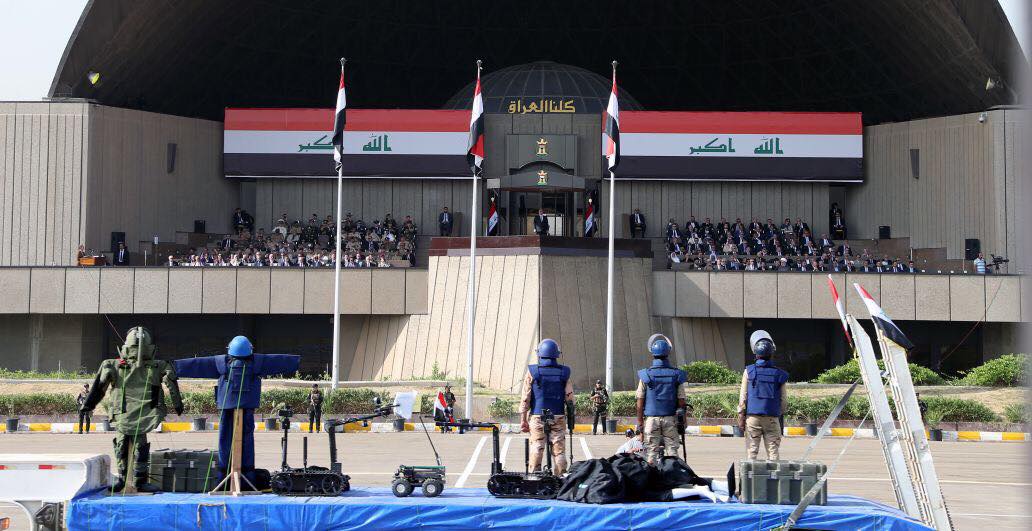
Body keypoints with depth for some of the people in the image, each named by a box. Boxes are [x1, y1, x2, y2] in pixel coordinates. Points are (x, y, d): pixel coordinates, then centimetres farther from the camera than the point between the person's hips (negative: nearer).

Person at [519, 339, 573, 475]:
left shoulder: (532, 372, -3)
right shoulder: (564, 373, 2)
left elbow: (525, 398, -3)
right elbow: (569, 398, 2)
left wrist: (523, 420, 3)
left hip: (537, 417, -1)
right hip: (558, 417, 1)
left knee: (536, 450, 3)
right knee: (558, 451, 4)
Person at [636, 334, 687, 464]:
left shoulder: (646, 375, -5)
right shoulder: (676, 375, -2)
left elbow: (640, 403, -4)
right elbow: (681, 402, -1)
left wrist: (640, 423, 2)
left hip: (651, 419, -1)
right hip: (670, 419, 1)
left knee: (651, 453, 3)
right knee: (672, 451, 5)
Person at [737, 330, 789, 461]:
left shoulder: (749, 371, -3)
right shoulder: (779, 374, 1)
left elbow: (743, 396, -2)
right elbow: (784, 399, 5)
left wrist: (741, 416, 3)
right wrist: (780, 415, 17)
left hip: (753, 416, -1)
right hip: (772, 418, 1)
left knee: (752, 450, 4)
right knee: (773, 450, 4)